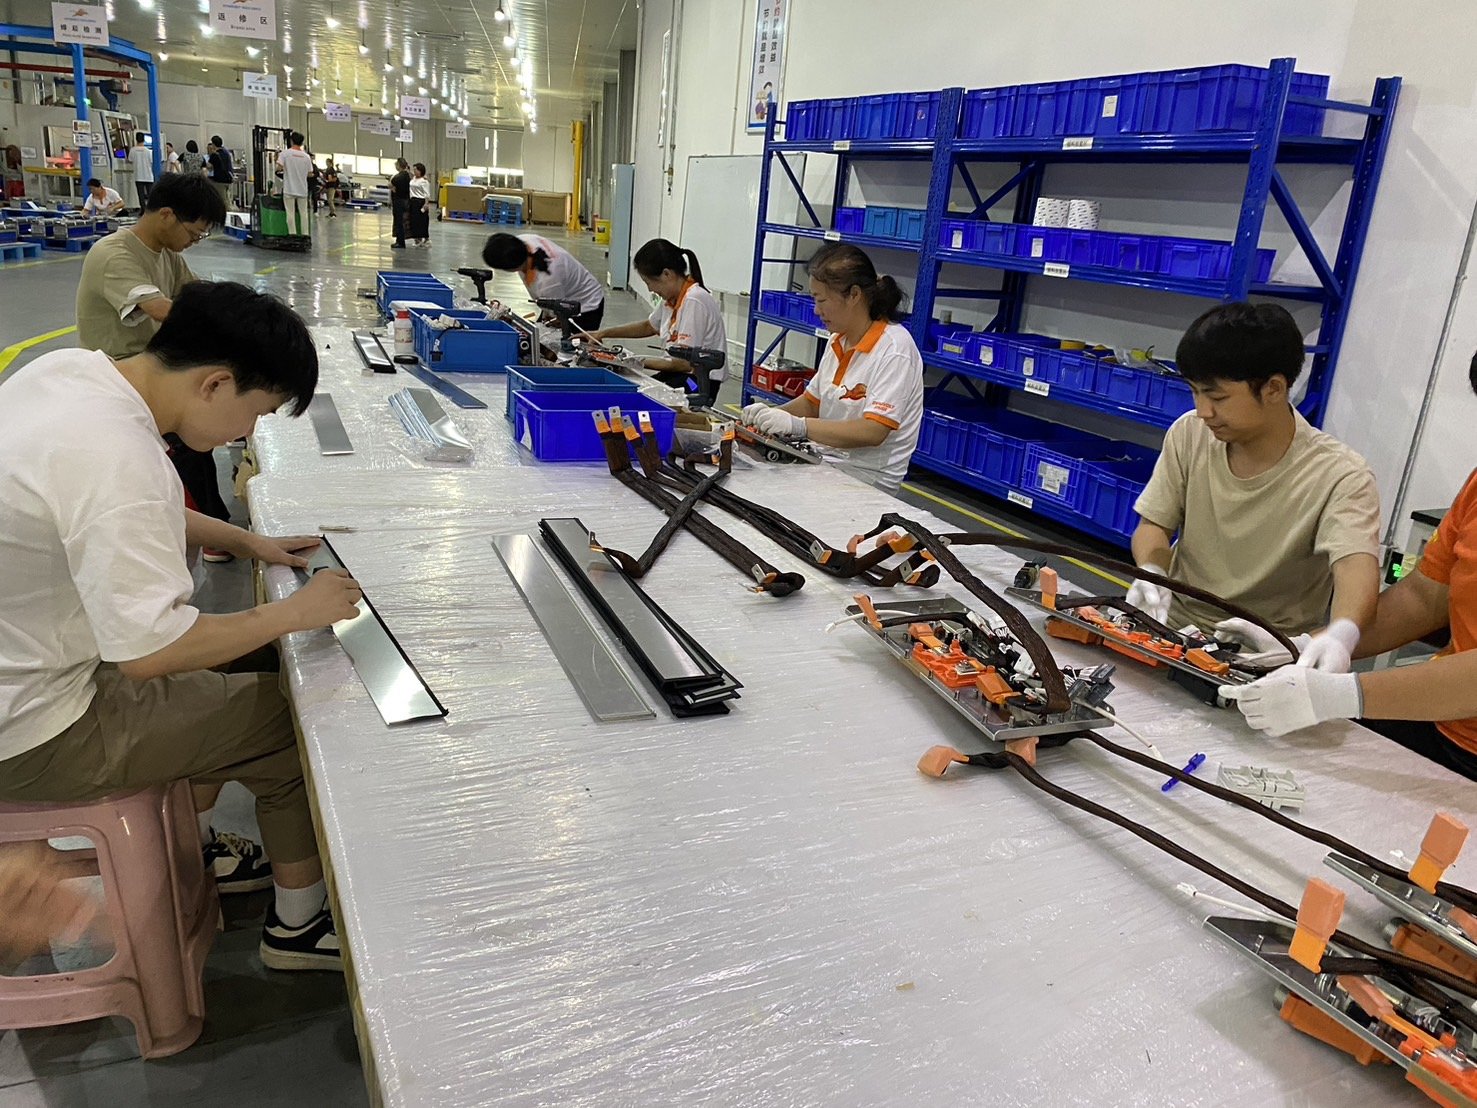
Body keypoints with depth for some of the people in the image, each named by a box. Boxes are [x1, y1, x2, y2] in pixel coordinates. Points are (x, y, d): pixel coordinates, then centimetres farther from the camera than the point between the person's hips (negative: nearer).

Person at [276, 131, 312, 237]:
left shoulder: (285, 153, -7)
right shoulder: (306, 156, 3)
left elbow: (279, 167, -14)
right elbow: (310, 172, 7)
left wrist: (282, 170, 8)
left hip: (289, 189, -3)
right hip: (302, 189, 3)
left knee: (290, 213, -2)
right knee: (303, 213, 8)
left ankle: (292, 235, -5)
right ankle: (305, 235, 8)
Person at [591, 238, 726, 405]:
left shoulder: (694, 301, -19)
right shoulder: (671, 299, 7)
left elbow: (685, 363, -22)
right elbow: (649, 326, 28)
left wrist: (640, 362, -12)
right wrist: (604, 333, 23)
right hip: (679, 375, 8)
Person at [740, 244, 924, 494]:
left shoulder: (894, 349, -17)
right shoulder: (838, 342, 8)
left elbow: (873, 432, -24)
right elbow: (811, 402, 17)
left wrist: (798, 425, -29)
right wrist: (773, 413, -3)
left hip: (866, 478, -7)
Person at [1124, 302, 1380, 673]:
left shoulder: (1339, 476, -16)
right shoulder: (1189, 434, -2)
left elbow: (1357, 567, -30)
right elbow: (1154, 526, 4)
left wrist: (1340, 635, -52)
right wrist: (1151, 574, -19)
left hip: (1270, 661, -2)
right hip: (1172, 633, 3)